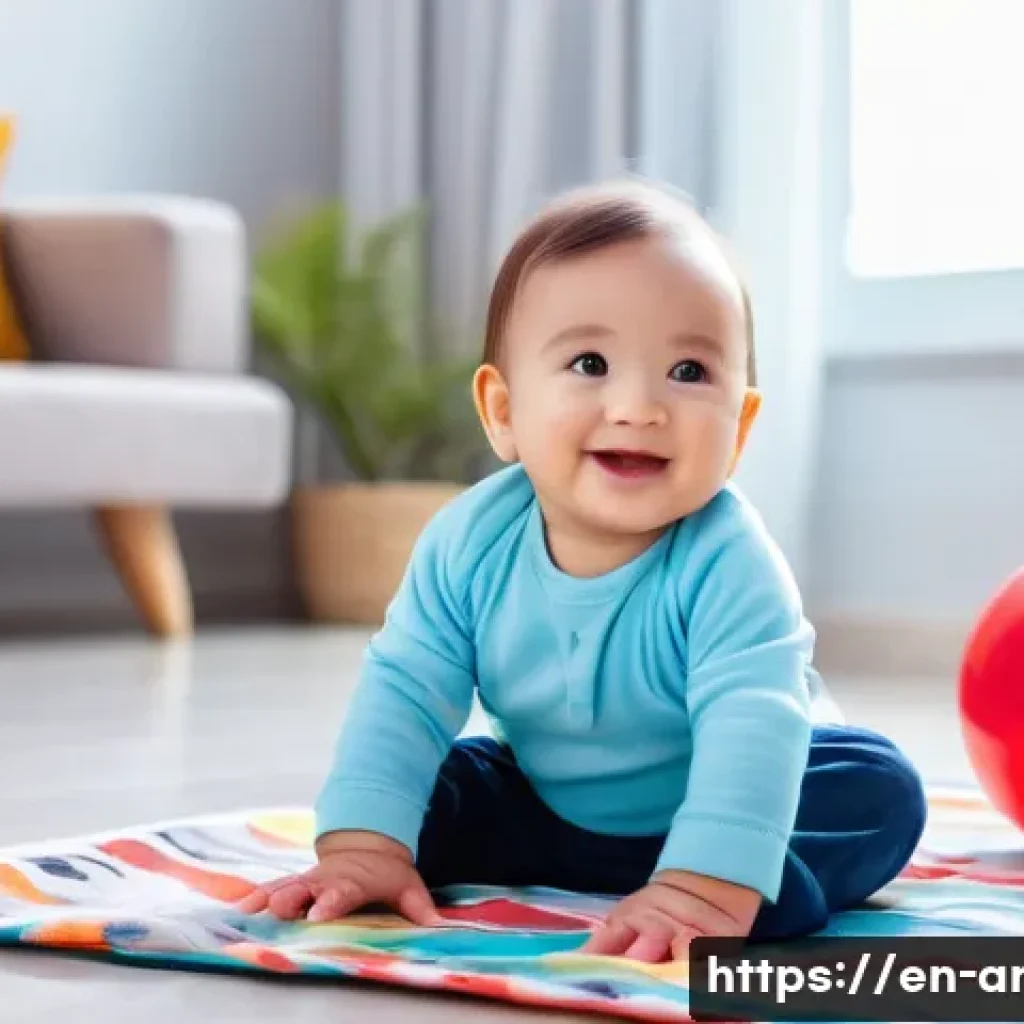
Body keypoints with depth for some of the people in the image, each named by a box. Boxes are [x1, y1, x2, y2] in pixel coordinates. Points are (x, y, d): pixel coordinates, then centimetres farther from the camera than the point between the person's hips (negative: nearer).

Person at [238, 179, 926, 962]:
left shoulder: (725, 560, -33)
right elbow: (404, 692, -19)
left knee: (881, 792, -25)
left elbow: (753, 726, -43)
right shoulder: (469, 543, -20)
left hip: (711, 808, -3)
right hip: (542, 808, 4)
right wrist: (363, 844, -33)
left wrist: (706, 887, -57)